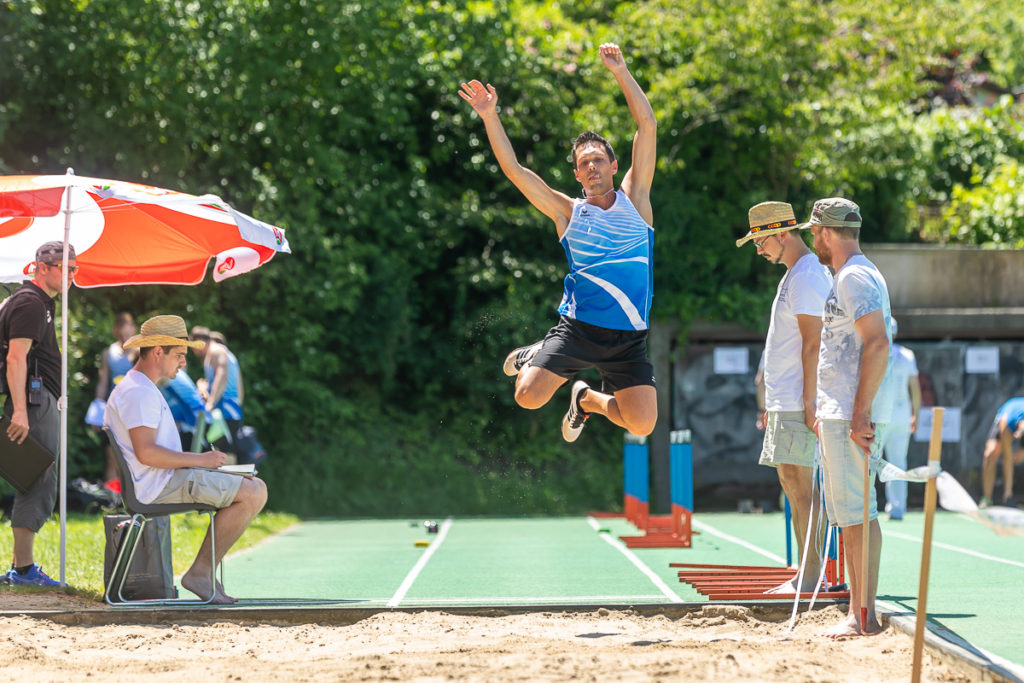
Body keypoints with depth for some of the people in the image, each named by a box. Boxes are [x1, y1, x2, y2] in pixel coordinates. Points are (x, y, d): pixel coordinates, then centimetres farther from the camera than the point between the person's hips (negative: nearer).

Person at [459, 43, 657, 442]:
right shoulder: (568, 212, 6)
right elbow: (514, 170, 1)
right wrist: (490, 117, -7)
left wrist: (620, 71, -1)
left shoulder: (634, 200, 8)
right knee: (528, 397, -16)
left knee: (642, 425, -10)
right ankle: (534, 357, 23)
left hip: (629, 337, 1)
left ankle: (588, 399, 25)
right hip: (577, 328, -1)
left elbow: (647, 126, 3)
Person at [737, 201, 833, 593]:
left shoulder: (806, 277, -13)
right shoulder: (794, 275, 19)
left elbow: (812, 343, -19)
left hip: (798, 402, -10)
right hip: (784, 400, 10)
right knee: (791, 483, 10)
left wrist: (809, 401, -22)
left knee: (799, 484, -11)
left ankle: (811, 578, -11)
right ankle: (806, 576, 11)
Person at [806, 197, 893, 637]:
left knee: (857, 512, -10)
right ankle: (857, 612, 14)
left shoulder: (855, 278, -12)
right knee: (845, 515, 11)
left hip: (853, 416, -11)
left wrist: (861, 414, -24)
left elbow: (877, 344, -21)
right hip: (837, 414, 11)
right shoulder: (847, 277, 21)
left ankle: (865, 616, -9)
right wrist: (824, 411, 27)